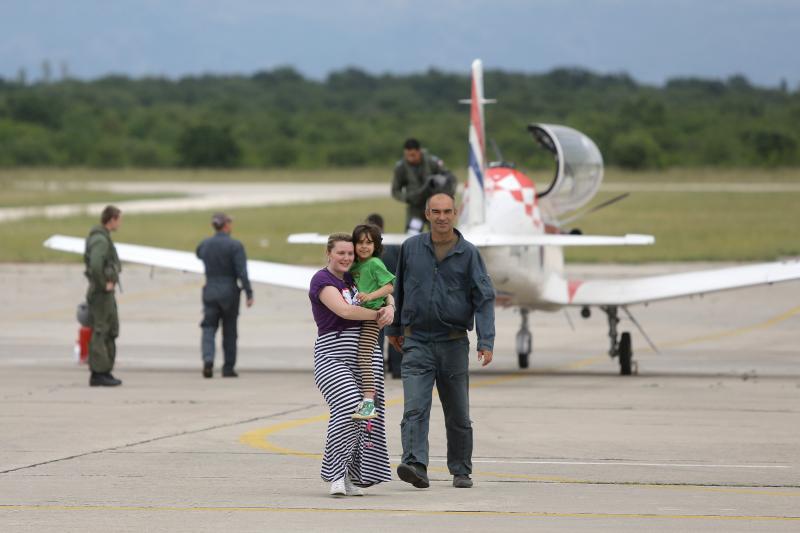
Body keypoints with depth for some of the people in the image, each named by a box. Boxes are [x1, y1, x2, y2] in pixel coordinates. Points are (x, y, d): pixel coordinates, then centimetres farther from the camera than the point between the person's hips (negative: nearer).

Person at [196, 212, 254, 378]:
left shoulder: (205, 245, 3)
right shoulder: (235, 246, -10)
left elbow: (199, 254, 28)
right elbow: (242, 272, -16)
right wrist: (249, 293, -15)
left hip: (210, 291, 2)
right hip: (229, 292, -2)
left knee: (208, 329, 2)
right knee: (229, 332, 9)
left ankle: (208, 360, -23)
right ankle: (228, 368, 14)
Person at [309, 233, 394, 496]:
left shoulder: (353, 278, 17)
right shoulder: (322, 280, -5)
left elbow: (385, 294, 22)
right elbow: (345, 310, -18)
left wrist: (390, 308, -1)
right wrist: (378, 315, -7)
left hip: (365, 356, 7)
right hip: (332, 356, -7)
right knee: (348, 410, -24)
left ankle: (351, 477, 7)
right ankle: (336, 474, -16)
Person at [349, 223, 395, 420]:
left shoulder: (375, 264, -8)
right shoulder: (354, 266, 15)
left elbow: (390, 286, -13)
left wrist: (370, 296, -23)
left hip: (373, 314, -9)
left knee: (364, 356, -18)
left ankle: (369, 402, -25)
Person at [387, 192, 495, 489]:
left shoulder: (468, 253, 0)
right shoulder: (411, 248, 4)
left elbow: (484, 299, -4)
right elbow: (399, 289, 18)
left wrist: (486, 342, -14)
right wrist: (394, 329, 23)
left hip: (454, 344, 0)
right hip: (417, 342, 0)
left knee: (458, 414, 8)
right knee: (414, 408, -16)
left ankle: (461, 471, 20)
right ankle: (415, 466, -27)